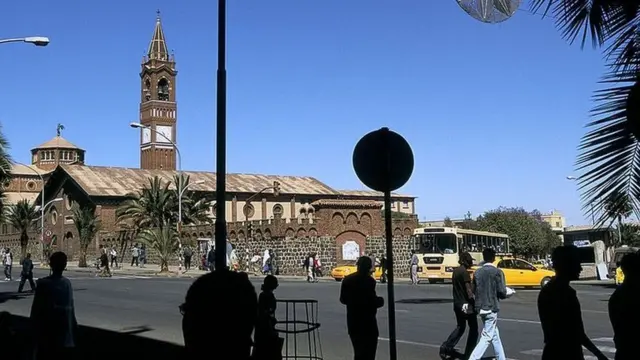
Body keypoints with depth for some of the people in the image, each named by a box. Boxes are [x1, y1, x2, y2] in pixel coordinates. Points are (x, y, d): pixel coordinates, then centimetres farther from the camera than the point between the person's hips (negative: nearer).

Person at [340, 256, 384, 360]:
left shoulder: (347, 280, 4)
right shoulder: (369, 281, -16)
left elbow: (343, 299, 9)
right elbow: (372, 301, -19)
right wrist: (381, 301, 0)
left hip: (353, 322, 7)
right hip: (367, 322, -7)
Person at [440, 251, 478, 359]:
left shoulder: (455, 271, 8)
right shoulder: (464, 272, -17)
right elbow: (468, 290, -19)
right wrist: (474, 303, -15)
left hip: (457, 303, 8)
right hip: (466, 304, -8)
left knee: (460, 327, 21)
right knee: (473, 328, 5)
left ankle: (446, 347, 9)